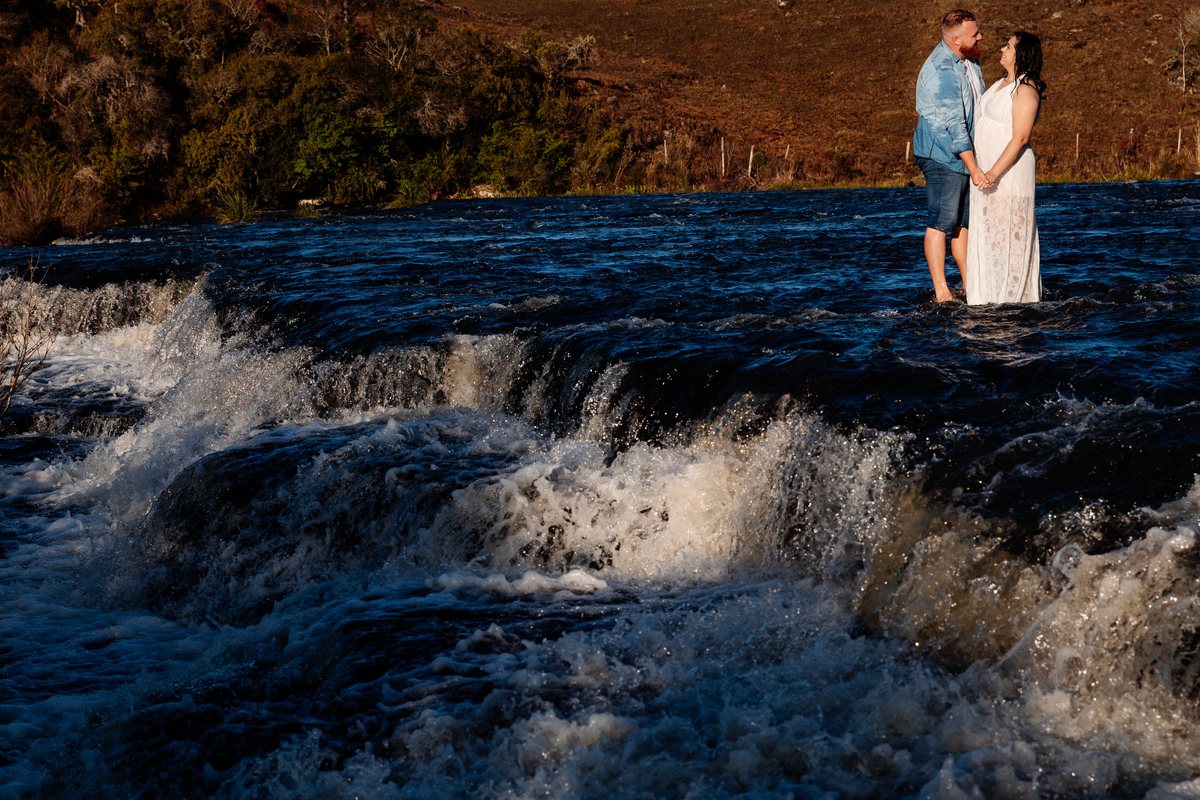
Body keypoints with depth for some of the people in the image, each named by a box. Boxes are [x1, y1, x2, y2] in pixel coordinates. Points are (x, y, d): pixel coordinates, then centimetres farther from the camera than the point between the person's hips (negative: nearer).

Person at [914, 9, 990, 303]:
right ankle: (941, 291, -6)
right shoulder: (941, 70, -21)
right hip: (942, 154, -9)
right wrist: (973, 168, -27)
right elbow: (954, 124, -25)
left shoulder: (968, 61, 10)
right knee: (942, 221, -8)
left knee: (963, 222, 12)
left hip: (964, 152, 9)